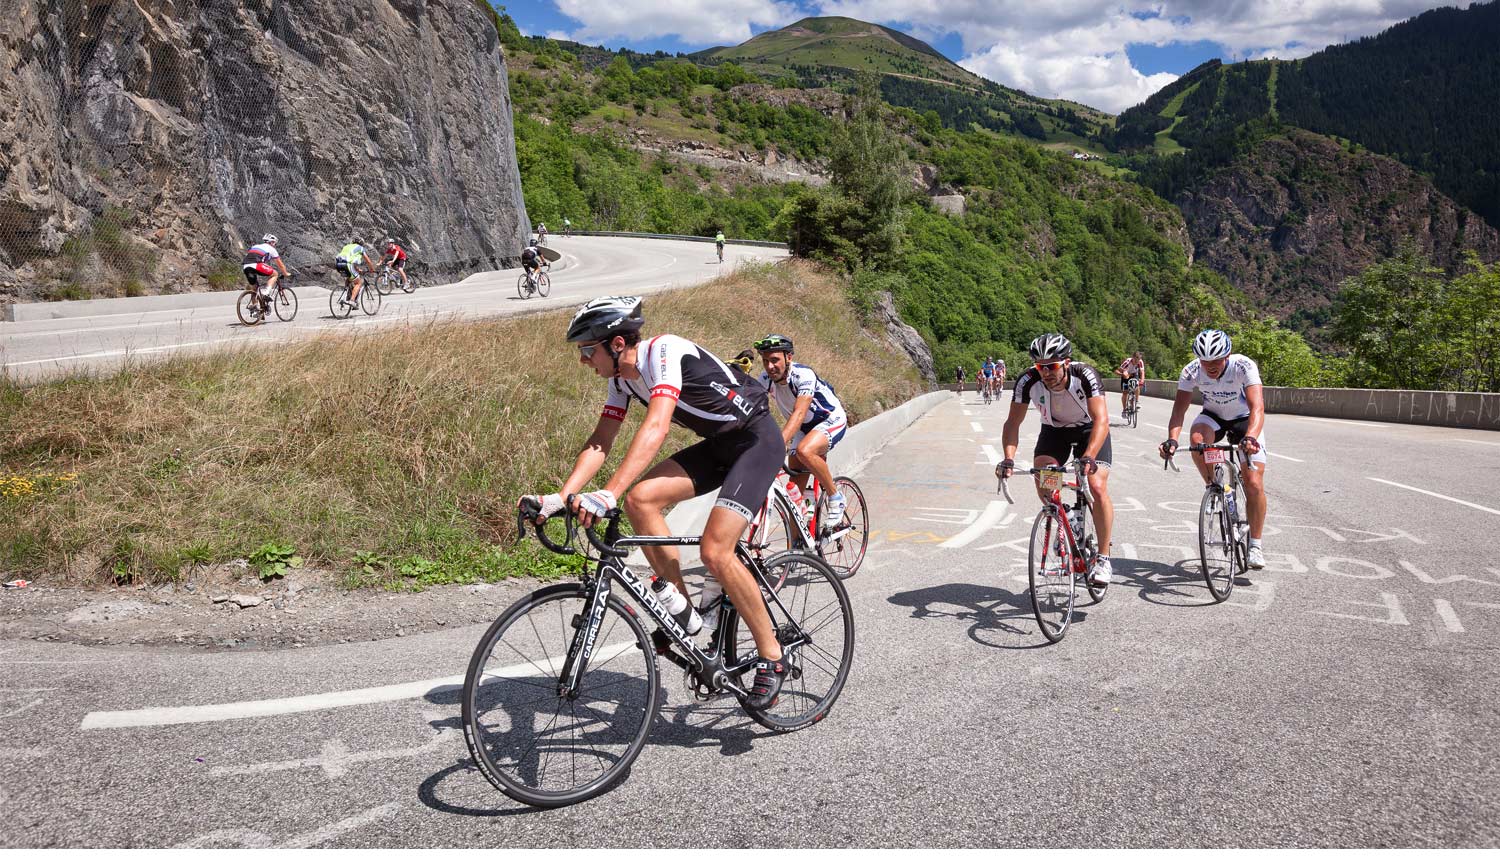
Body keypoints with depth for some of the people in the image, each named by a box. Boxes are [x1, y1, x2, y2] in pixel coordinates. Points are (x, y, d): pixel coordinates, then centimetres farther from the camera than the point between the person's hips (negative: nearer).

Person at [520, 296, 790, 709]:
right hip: (717, 444, 8)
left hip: (756, 440, -8)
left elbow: (656, 428, -38)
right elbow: (599, 443, 2)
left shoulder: (665, 351, -25)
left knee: (715, 551, -20)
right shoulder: (622, 378, 2)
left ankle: (772, 658, -3)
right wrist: (560, 497, -12)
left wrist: (608, 494, -47)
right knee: (641, 498, -12)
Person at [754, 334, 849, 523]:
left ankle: (836, 497, -14)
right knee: (795, 487, -2)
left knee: (804, 451, -35)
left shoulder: (803, 375, -31)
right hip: (804, 427, 6)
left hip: (831, 420, -6)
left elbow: (799, 414, -42)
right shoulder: (765, 379, -14)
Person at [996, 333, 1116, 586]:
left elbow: (1101, 420, -38)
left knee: (1098, 488, -20)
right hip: (1053, 431, 3)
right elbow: (1013, 422, -22)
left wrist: (1088, 457, -54)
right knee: (1042, 481, -22)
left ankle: (1103, 558, -7)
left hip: (1089, 431, -2)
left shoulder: (1085, 376, -32)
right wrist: (1008, 459, -38)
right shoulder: (1028, 381, -26)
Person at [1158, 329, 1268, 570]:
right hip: (1213, 416, 2)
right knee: (1197, 439, -35)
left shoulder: (1244, 366, -32)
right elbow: (1179, 409, -29)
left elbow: (1257, 407, -42)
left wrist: (1250, 437, -61)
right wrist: (1172, 439, -48)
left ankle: (1255, 544, 3)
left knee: (1254, 484, -13)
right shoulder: (1191, 371, -25)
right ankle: (1214, 487, -8)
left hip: (1245, 420, -2)